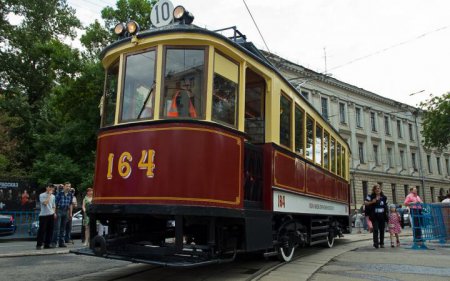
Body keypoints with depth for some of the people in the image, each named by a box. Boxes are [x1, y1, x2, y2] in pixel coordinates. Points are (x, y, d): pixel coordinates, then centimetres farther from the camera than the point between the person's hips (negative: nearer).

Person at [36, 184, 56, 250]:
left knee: (50, 230, 6)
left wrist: (54, 213, 8)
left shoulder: (53, 196, 14)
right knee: (42, 230, -5)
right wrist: (49, 195, -12)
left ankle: (47, 244, 13)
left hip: (51, 215, 6)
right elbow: (45, 203, -19)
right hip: (43, 215, -6)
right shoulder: (42, 195, -4)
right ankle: (39, 245, 3)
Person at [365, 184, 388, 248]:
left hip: (382, 216, 4)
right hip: (374, 216, -3)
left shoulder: (384, 197, 7)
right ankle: (376, 243, -6)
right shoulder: (371, 196, -4)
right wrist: (371, 202, -23)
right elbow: (365, 203, -7)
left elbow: (386, 206, 15)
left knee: (382, 230, 9)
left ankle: (381, 243, 20)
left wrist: (386, 214, 9)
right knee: (375, 230, -10)